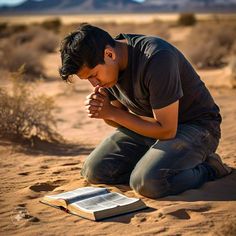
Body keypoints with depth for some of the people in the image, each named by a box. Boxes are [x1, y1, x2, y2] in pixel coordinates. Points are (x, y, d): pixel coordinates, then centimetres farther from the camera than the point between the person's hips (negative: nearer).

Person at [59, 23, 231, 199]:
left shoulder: (156, 59, -30)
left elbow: (167, 130, -28)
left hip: (195, 125, -7)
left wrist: (112, 113, -22)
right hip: (150, 123, 7)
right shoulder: (103, 66, -6)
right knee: (94, 171, -5)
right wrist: (101, 109, -17)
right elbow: (118, 117, 7)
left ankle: (207, 168, -4)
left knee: (146, 183, -30)